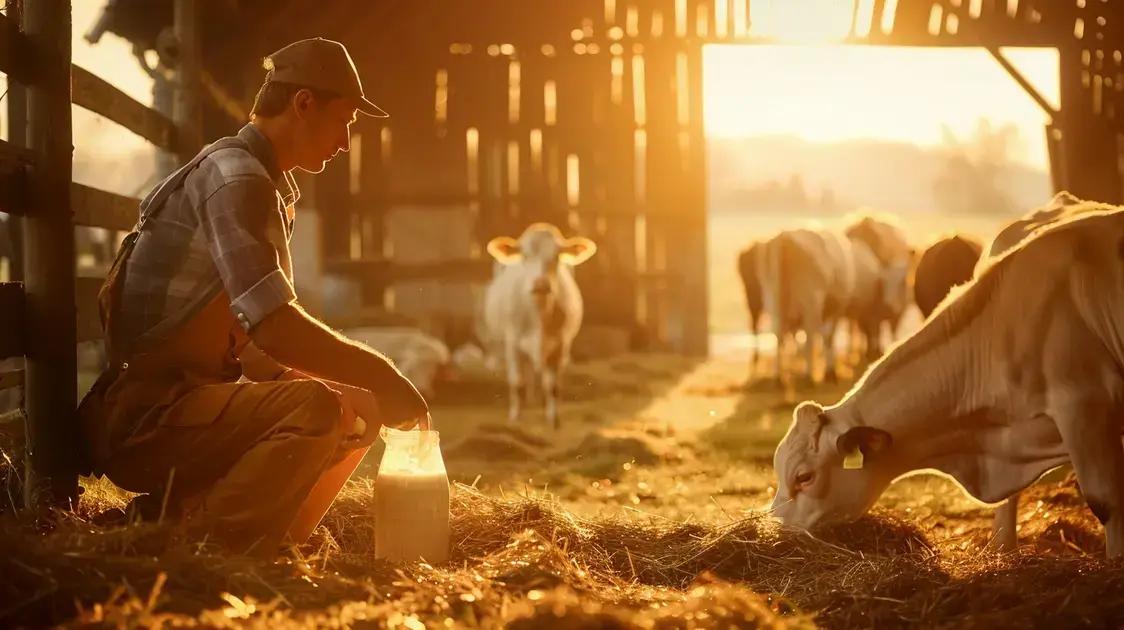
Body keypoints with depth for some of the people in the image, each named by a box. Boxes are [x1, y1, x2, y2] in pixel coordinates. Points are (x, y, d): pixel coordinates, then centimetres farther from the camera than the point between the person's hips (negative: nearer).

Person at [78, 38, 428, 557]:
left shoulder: (272, 189, 17)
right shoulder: (234, 174, -14)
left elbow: (260, 343, 17)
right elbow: (274, 326, -25)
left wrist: (367, 380, 4)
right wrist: (376, 372, -15)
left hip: (198, 401, 10)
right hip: (144, 417, -10)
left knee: (358, 410, 12)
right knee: (316, 409, -29)